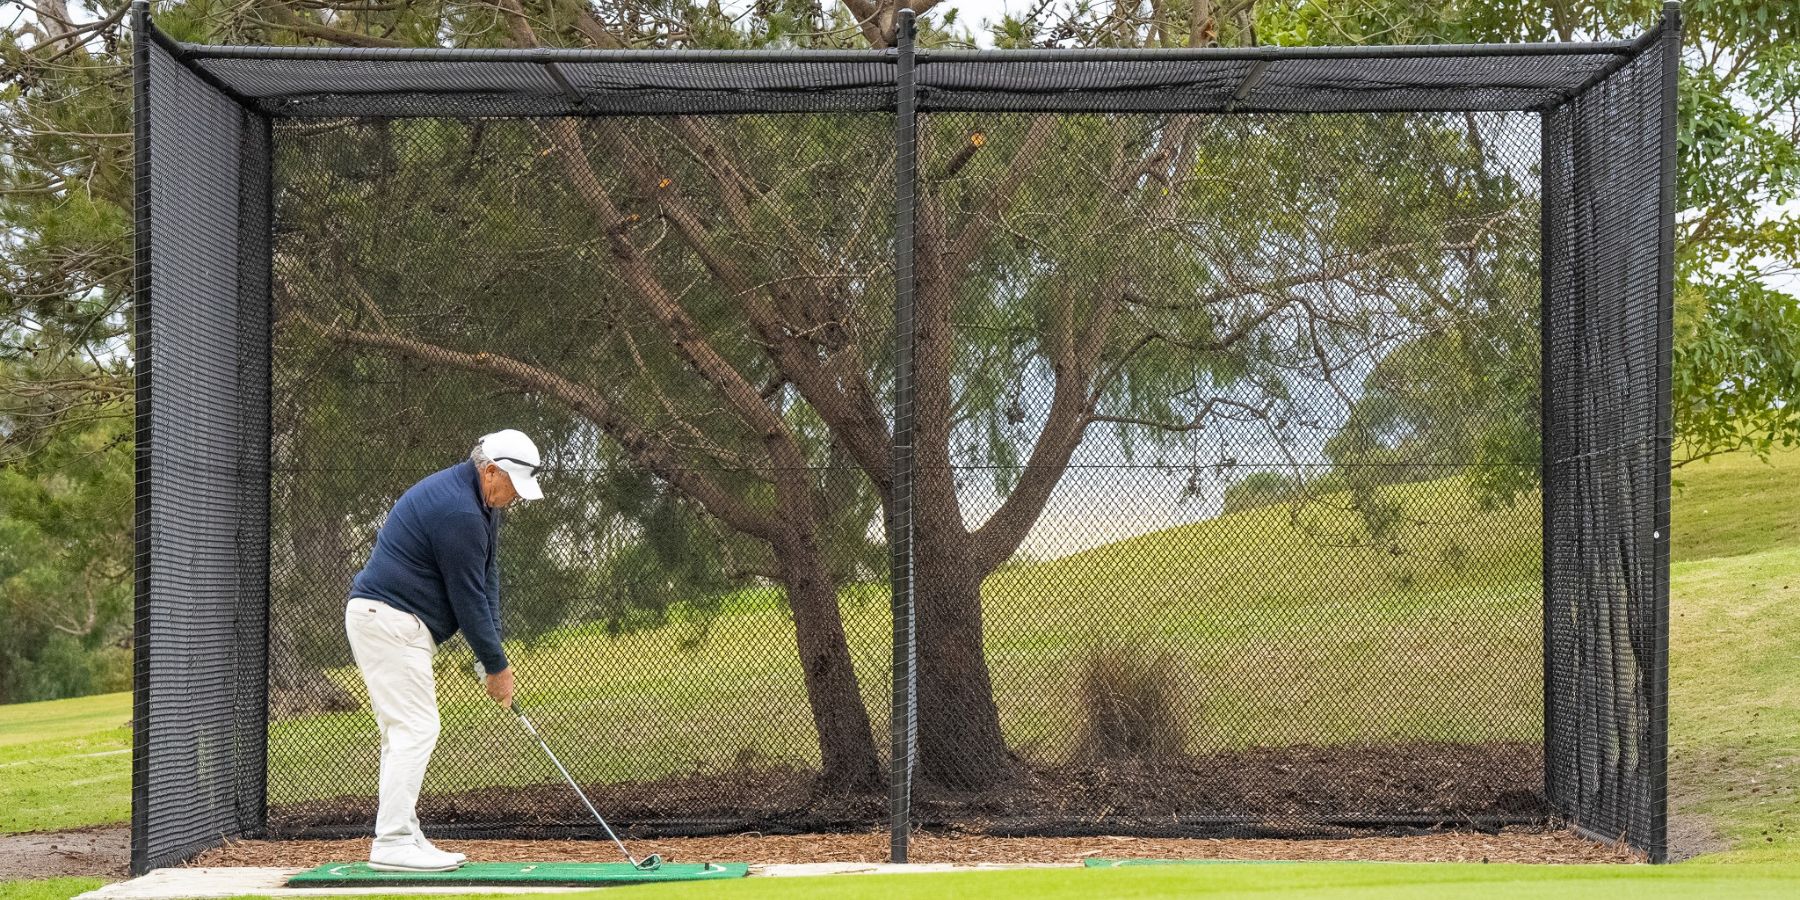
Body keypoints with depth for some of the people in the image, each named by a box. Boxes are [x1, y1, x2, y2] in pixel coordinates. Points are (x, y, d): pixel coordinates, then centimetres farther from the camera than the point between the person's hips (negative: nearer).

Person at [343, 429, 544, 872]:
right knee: (416, 728, -13)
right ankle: (392, 843, -14)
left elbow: (487, 579, 10)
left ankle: (401, 837, 13)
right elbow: (467, 598, -18)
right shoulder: (458, 512, -22)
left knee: (405, 731, 11)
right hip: (390, 621, -11)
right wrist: (496, 665, -9)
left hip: (392, 622, 11)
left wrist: (493, 658, 4)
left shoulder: (480, 500, 11)